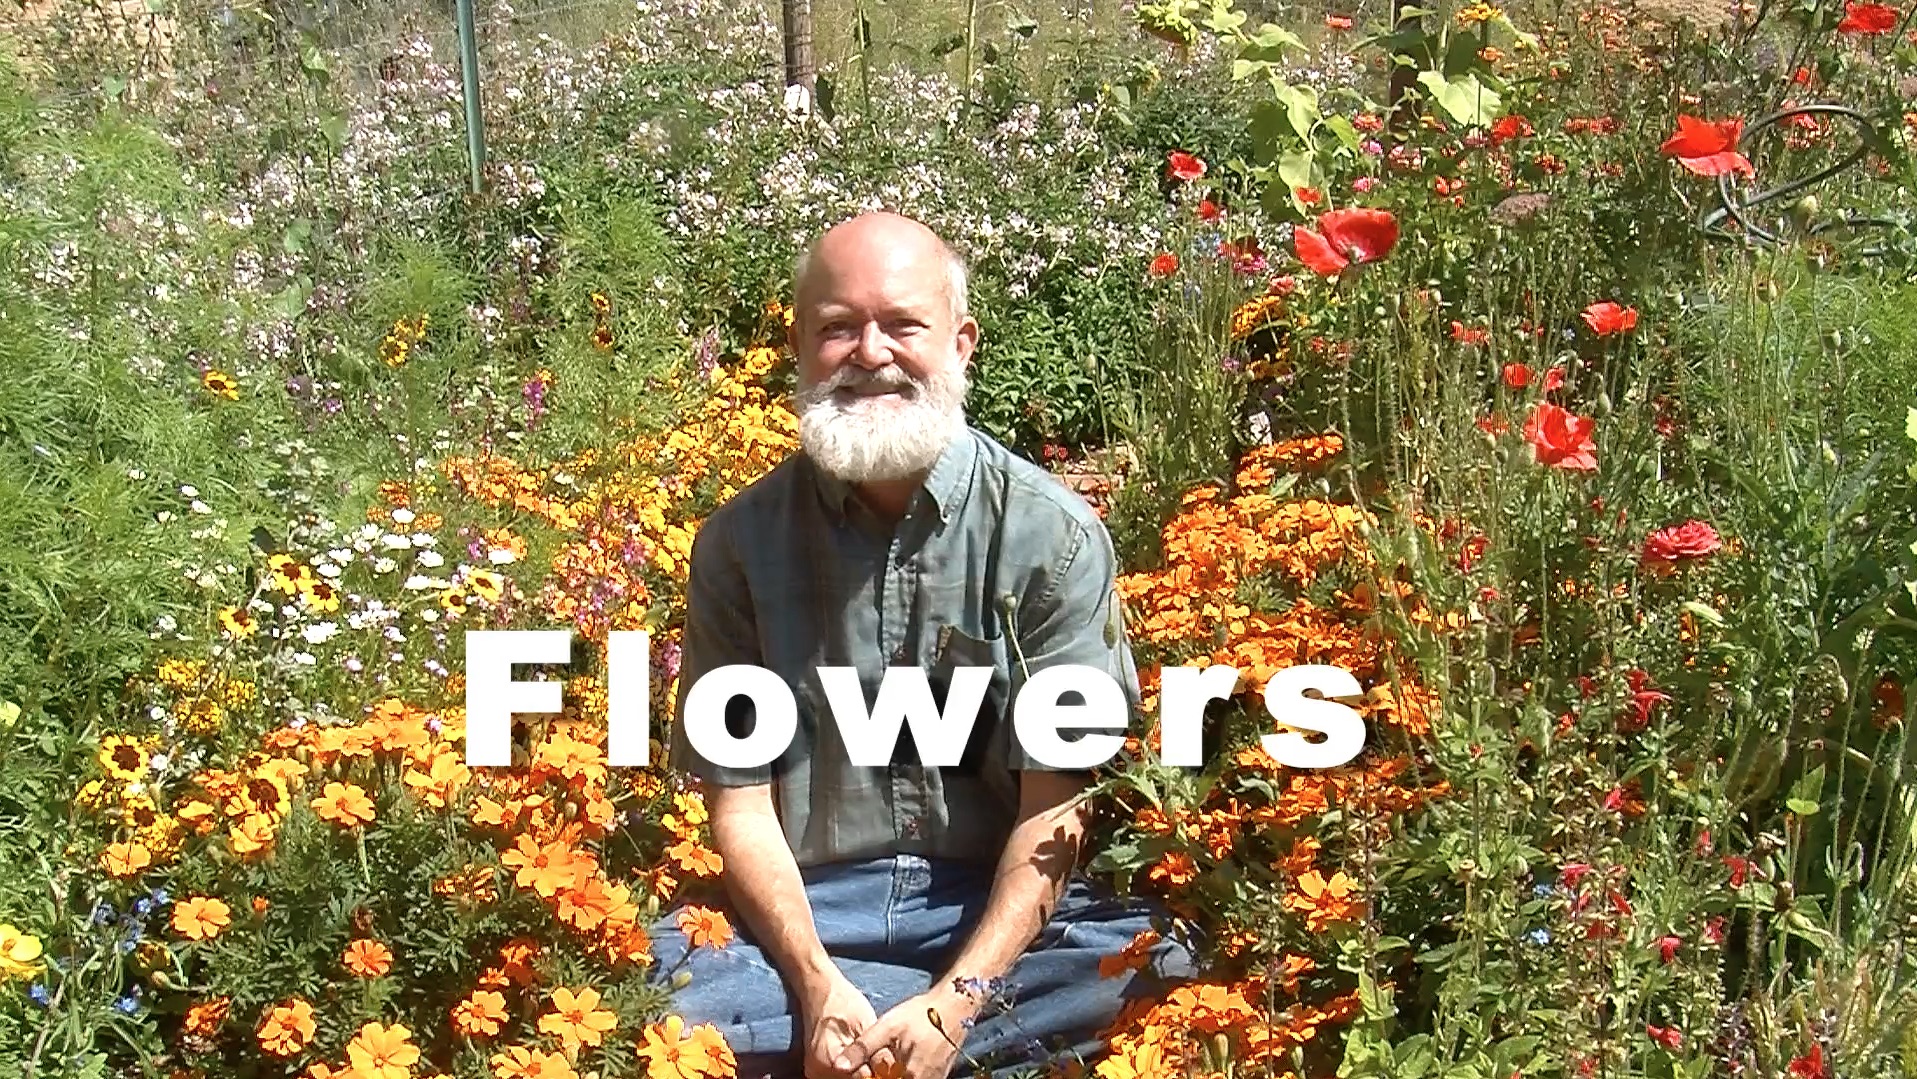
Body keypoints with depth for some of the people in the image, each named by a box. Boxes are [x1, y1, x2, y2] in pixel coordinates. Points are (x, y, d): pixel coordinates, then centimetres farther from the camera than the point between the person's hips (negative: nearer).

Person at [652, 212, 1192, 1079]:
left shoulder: (1054, 535, -7)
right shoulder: (740, 542, -1)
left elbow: (1056, 806, -8)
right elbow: (739, 800, -1)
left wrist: (954, 1005, -19)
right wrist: (817, 986, -16)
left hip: (1001, 908, -2)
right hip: (807, 912, 2)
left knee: (1167, 961, -29)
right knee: (647, 981, -28)